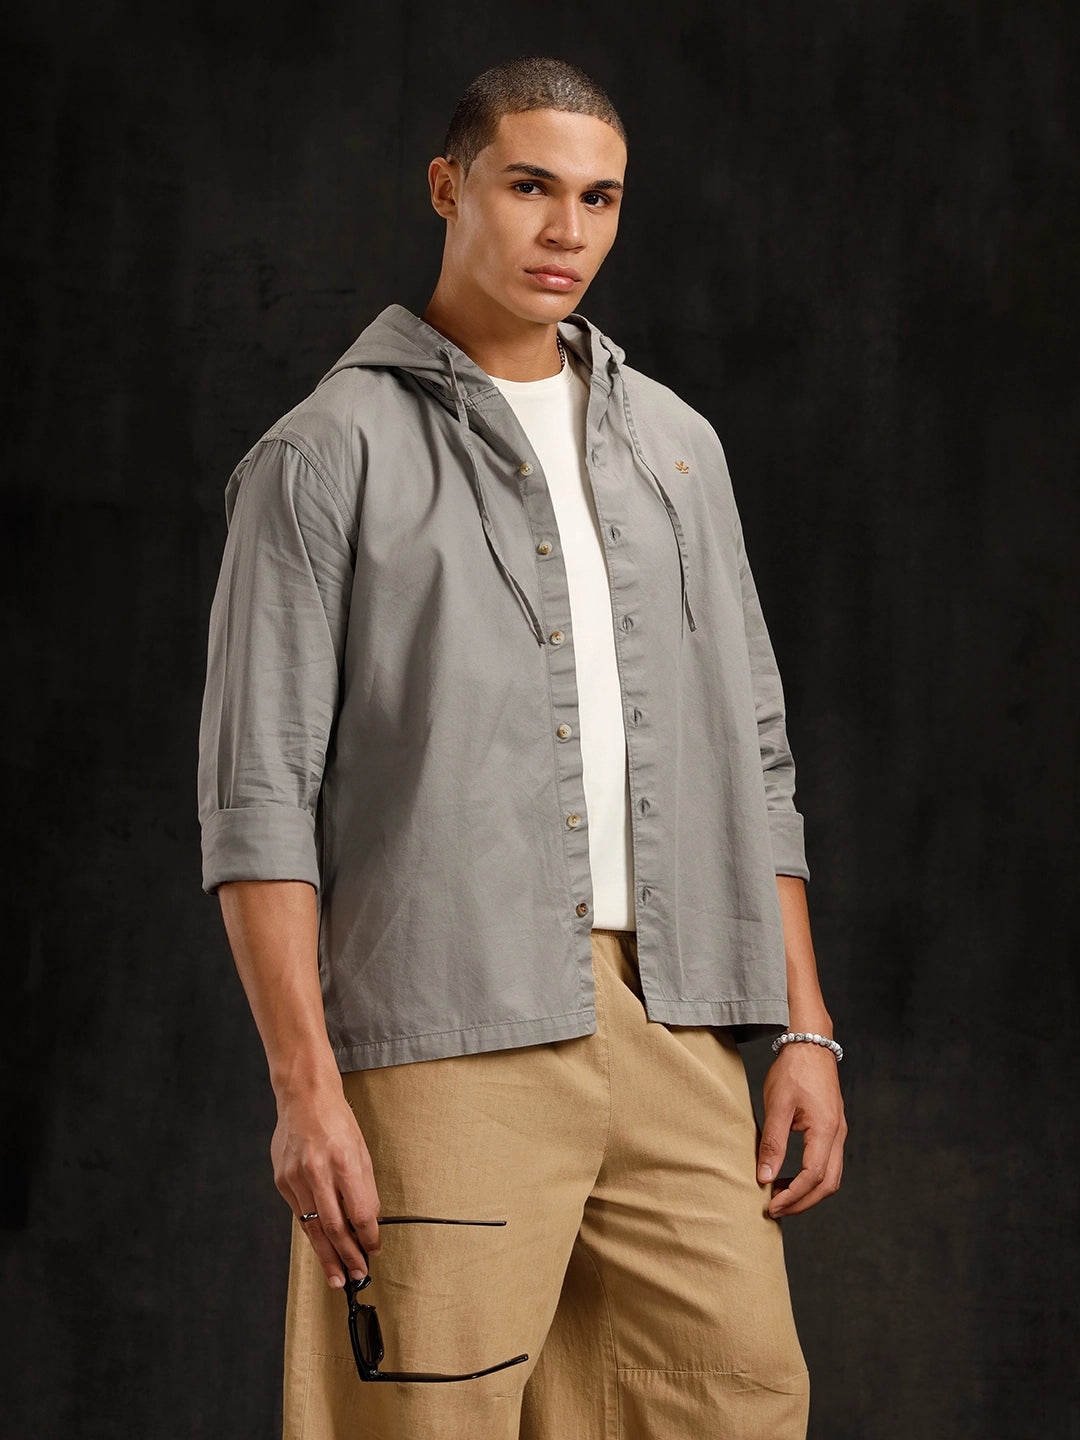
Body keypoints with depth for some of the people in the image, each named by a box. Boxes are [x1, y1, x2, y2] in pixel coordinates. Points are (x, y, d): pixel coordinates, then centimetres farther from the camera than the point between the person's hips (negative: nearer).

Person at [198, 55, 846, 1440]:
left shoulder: (673, 445, 18)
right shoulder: (328, 454, 0)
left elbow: (752, 755, 19)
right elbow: (257, 795, -5)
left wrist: (804, 1025, 11)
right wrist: (305, 1089, -13)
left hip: (671, 1025, 5)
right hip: (441, 1027, -5)